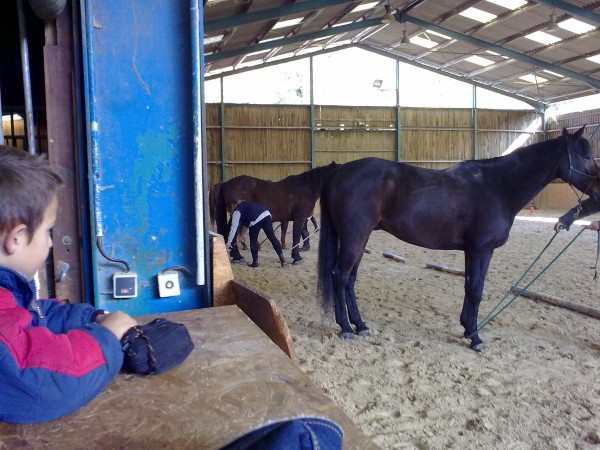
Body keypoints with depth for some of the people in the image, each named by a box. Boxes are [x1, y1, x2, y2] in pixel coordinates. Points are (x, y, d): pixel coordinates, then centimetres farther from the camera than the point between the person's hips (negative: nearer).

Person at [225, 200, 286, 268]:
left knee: (253, 241, 11)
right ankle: (281, 257, 5)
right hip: (267, 215, 7)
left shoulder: (237, 211, 12)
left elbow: (234, 227, 6)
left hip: (256, 220, -7)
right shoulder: (245, 204, 35)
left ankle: (255, 262, 16)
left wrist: (229, 242, 8)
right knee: (272, 238, 8)